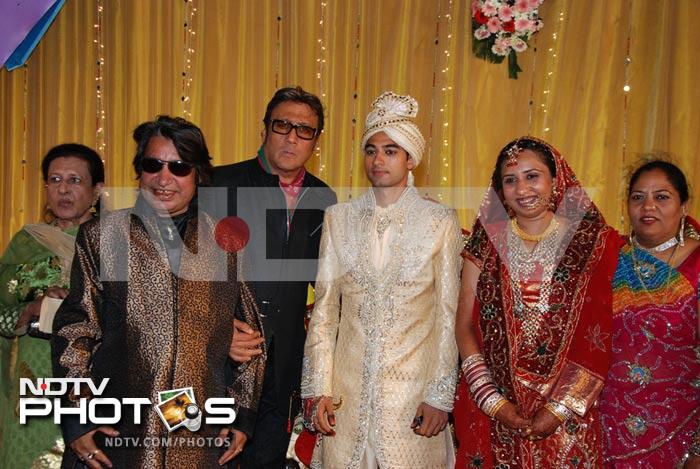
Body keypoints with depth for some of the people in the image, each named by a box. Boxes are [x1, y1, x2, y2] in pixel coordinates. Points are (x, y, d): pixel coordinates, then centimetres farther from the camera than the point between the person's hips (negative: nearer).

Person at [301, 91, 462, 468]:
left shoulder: (440, 222, -3)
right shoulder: (339, 218, 3)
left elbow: (447, 314, -2)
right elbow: (324, 307, 2)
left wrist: (441, 395, -5)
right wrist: (318, 389, -2)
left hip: (414, 386, -1)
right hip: (348, 388, 2)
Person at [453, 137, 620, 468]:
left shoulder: (592, 242, -4)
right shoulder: (487, 243, 0)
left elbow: (599, 336, -7)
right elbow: (465, 326, -2)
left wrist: (559, 408, -13)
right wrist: (494, 401, -10)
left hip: (567, 410, -1)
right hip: (489, 408, 1)